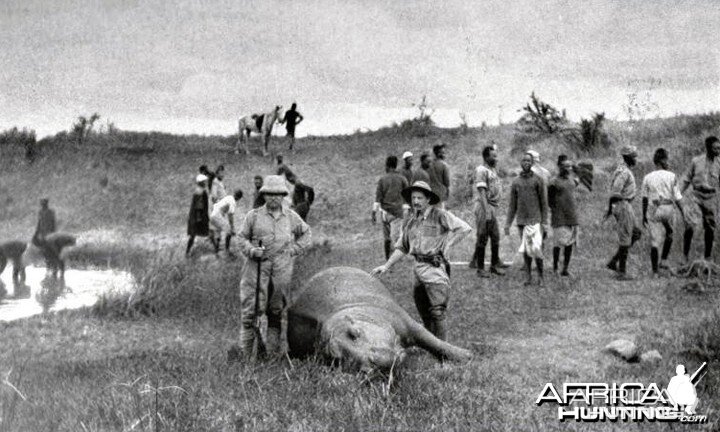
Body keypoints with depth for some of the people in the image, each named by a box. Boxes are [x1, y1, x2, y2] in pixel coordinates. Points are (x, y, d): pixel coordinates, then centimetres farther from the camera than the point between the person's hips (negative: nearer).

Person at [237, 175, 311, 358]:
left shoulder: (291, 217, 10)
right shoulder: (254, 216, 3)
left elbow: (305, 233, 25)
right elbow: (242, 238, 8)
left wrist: (294, 250, 11)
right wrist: (251, 250, -12)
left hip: (282, 271, 2)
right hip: (258, 268, -2)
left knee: (278, 310, 7)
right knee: (251, 308, -8)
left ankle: (275, 352, 16)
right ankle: (245, 353, -2)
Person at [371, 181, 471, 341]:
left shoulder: (439, 215, -5)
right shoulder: (409, 223, 14)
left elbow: (464, 228, -9)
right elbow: (401, 248, 20)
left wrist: (447, 245, -9)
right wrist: (386, 266, 12)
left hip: (435, 268, -7)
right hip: (419, 267, 7)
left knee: (437, 312, -12)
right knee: (424, 313, 12)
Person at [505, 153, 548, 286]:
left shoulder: (538, 180, 1)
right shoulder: (516, 182, 10)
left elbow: (543, 202, 0)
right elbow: (512, 205, 13)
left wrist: (544, 222, -7)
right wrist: (507, 223, 7)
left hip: (535, 220, -3)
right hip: (522, 221, 3)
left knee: (535, 248, -12)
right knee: (525, 249, 4)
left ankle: (540, 275, 1)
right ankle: (528, 276, 11)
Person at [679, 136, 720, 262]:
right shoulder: (696, 161, 0)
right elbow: (686, 179, 8)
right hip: (696, 195, -1)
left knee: (709, 228, 5)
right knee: (689, 225, -15)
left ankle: (707, 257, 17)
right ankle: (686, 254, -3)